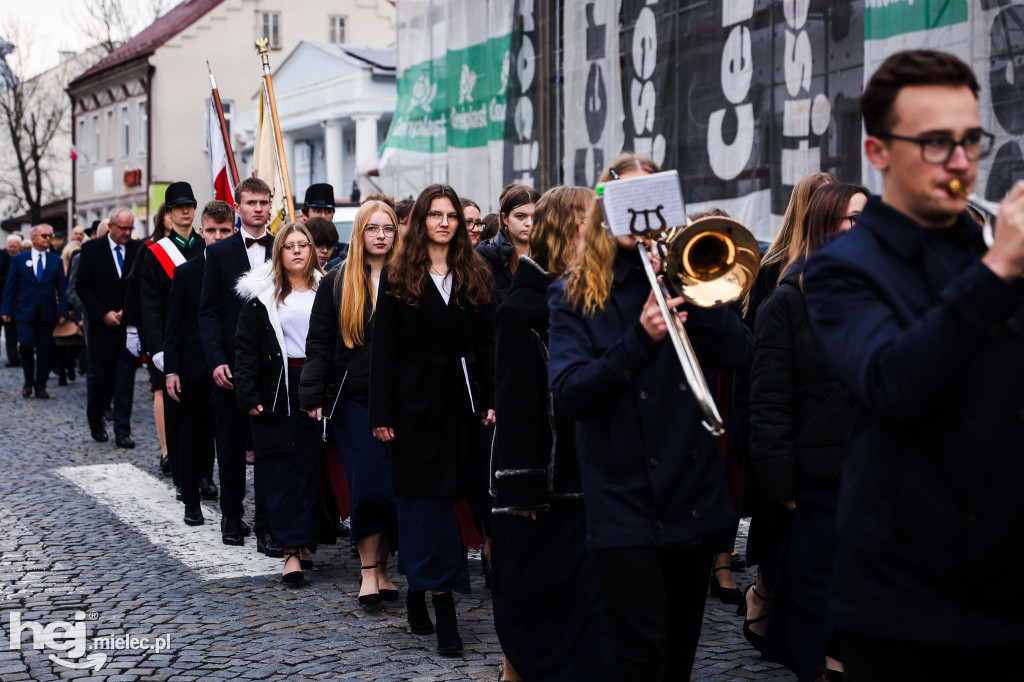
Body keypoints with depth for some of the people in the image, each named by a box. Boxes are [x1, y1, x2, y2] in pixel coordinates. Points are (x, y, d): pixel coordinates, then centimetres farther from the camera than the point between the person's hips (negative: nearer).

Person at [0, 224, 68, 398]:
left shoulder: (56, 261, 10)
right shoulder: (19, 259, 6)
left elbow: (62, 288, 8)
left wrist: (63, 312, 0)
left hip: (47, 313, 2)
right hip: (25, 312, -2)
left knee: (45, 349, 1)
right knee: (26, 345, -14)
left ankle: (40, 386, 11)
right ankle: (28, 381, 7)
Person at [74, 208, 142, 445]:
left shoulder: (139, 249, 2)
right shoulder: (91, 248, 0)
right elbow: (83, 287, -1)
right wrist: (104, 314, -8)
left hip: (129, 325, 1)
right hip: (101, 325, 0)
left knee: (125, 379, -2)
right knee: (99, 375, 6)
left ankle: (122, 431, 2)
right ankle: (95, 422, 27)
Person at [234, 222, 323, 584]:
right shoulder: (261, 295, 4)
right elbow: (246, 348, 2)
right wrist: (248, 394, -8)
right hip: (278, 391, -2)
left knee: (313, 466, 3)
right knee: (283, 469, -3)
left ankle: (305, 541, 13)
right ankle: (292, 548, -3)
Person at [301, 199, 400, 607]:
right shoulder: (337, 282, 7)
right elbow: (318, 343, 6)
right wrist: (313, 396, -2)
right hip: (353, 400, -1)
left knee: (395, 484, 2)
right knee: (367, 482, -8)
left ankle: (382, 567, 14)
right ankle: (369, 571, -1)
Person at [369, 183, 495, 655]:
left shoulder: (474, 277, 10)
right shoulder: (397, 277, 2)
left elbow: (486, 345, 8)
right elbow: (383, 349, -1)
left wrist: (491, 401, -3)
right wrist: (381, 414, -8)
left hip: (461, 401, 3)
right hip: (416, 401, -3)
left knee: (438, 498, 6)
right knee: (426, 498, -5)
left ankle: (419, 592, 20)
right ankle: (444, 609, -8)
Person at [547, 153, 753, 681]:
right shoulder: (574, 296, 0)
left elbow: (740, 354, -5)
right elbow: (571, 394, -14)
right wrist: (640, 340, -26)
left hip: (692, 493, 4)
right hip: (625, 503, -3)